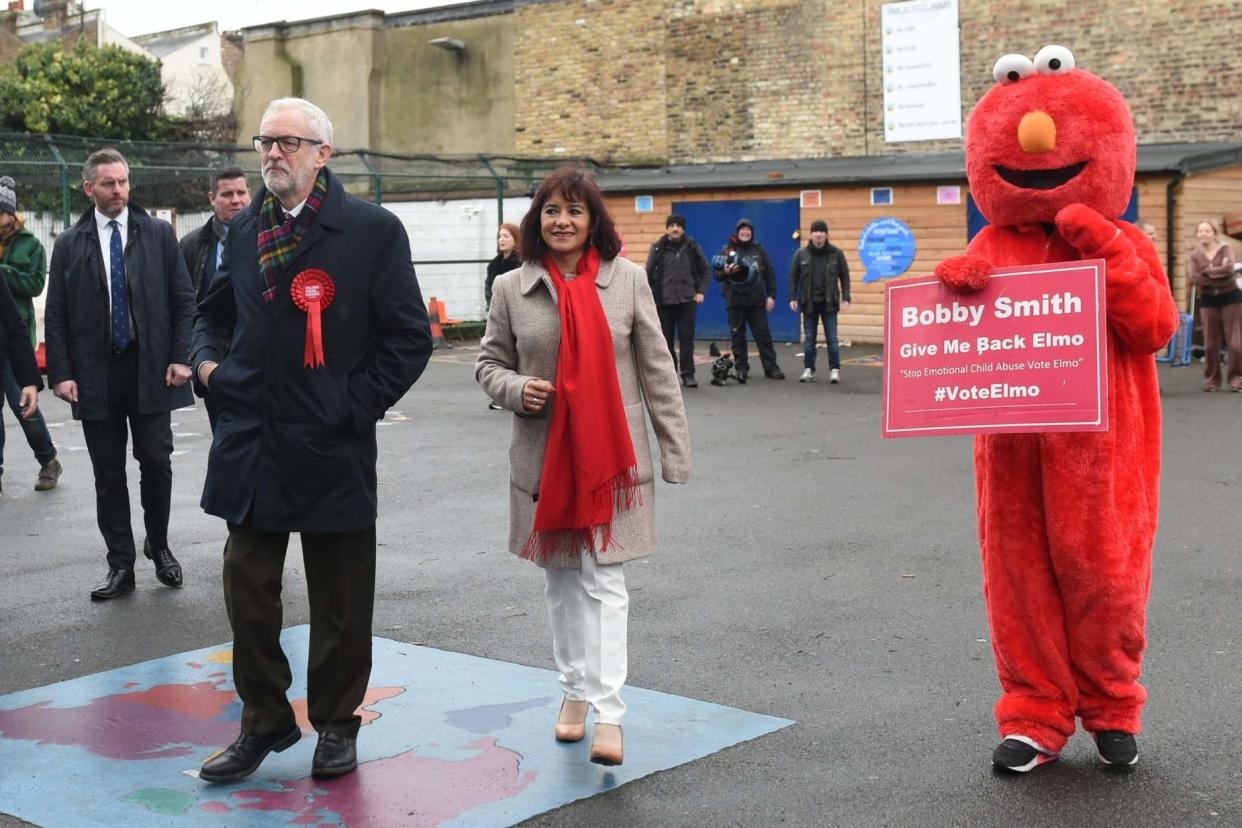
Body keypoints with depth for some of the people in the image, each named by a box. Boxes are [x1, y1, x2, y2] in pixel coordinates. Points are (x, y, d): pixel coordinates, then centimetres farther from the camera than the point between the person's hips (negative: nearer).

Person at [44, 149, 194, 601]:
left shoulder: (159, 234, 4)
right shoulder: (69, 245, 5)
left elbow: (183, 300, 3)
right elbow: (55, 316, 4)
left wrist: (180, 357, -5)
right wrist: (60, 373, -5)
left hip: (150, 369, -1)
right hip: (95, 374, 1)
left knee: (156, 462, 1)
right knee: (108, 474, 5)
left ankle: (158, 546, 23)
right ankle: (120, 565, 13)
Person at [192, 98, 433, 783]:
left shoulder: (373, 230, -5)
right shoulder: (245, 229, 10)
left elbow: (409, 337, -5)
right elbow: (215, 311, 25)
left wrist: (356, 406, -10)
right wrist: (207, 359, 5)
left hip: (333, 447, -4)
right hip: (250, 440, 4)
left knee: (340, 599, 8)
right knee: (247, 591, 8)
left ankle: (336, 723, 24)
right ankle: (263, 721, 24)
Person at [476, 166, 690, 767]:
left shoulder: (627, 280, -3)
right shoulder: (512, 288, 0)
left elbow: (656, 368, -1)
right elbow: (489, 362, 10)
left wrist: (676, 449, -2)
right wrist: (515, 389, -13)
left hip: (612, 455, -2)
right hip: (544, 457, 2)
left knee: (604, 581, -5)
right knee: (561, 580, 14)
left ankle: (608, 712, -5)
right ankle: (574, 689, 29)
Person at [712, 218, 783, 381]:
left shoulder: (759, 250, 7)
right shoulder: (727, 250, 5)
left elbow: (770, 274, 8)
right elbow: (717, 275, 6)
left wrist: (771, 295, 1)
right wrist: (726, 272, -16)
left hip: (756, 300, 0)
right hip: (735, 300, 0)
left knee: (763, 334, 0)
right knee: (738, 336, 4)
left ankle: (771, 368, 4)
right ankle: (741, 369, 10)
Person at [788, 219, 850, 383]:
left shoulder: (836, 253, -1)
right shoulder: (801, 254, 0)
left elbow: (844, 277, 3)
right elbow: (793, 277, 5)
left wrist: (845, 298, -4)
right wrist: (793, 298, -3)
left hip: (829, 303, -1)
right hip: (809, 303, 1)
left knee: (832, 338, 0)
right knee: (809, 339, 6)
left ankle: (834, 370, 7)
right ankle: (808, 370, 14)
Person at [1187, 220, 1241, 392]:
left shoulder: (1225, 249, -2)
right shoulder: (1195, 255, 3)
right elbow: (1194, 278, -14)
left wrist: (1207, 271, -14)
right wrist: (1218, 271, -16)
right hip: (1208, 300, 2)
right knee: (1210, 343, 3)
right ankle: (1211, 379, 14)